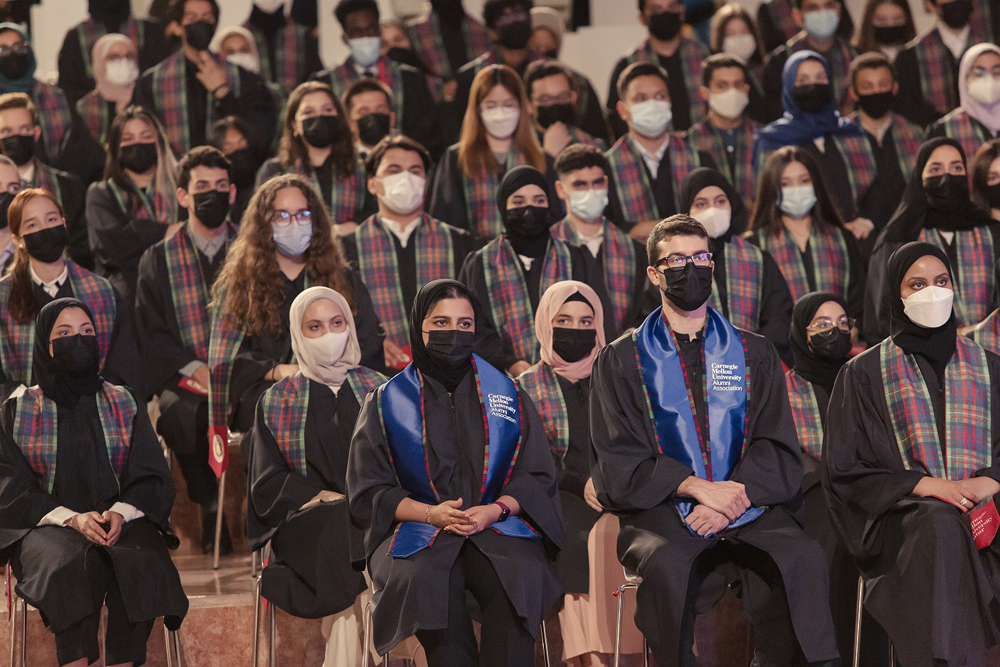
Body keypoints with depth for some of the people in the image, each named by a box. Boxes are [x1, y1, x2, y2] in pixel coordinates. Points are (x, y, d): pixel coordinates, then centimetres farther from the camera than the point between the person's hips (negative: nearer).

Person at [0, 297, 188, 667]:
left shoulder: (126, 404, 17)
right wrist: (71, 518, -15)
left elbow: (152, 477, 10)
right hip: (46, 523, -1)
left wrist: (121, 512, -13)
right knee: (70, 563, -37)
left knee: (142, 562, -34)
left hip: (122, 520, 1)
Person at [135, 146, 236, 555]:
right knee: (185, 413, -35)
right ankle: (211, 512, -14)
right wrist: (194, 368, -14)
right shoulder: (158, 260, 11)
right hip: (185, 381, 0)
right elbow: (152, 332, 3)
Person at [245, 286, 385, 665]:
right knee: (349, 528, -35)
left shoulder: (379, 391, 16)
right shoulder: (275, 403, 13)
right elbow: (267, 487, 4)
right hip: (304, 527, -1)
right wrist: (326, 498, -12)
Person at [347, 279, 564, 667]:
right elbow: (368, 490, 6)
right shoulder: (386, 402, 12)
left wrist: (495, 510, -10)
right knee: (421, 577, -36)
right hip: (416, 529, -1)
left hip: (498, 523, 1)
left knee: (522, 573, -32)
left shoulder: (507, 394, 16)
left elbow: (538, 475, 11)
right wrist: (430, 513, -11)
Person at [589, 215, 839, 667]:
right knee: (669, 563, -37)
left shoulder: (753, 354, 20)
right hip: (661, 512, -1)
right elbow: (619, 462, 3)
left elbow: (778, 451, 10)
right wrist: (698, 487, -13)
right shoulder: (621, 361, 14)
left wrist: (731, 501, -11)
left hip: (748, 508, 1)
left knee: (801, 559, -32)